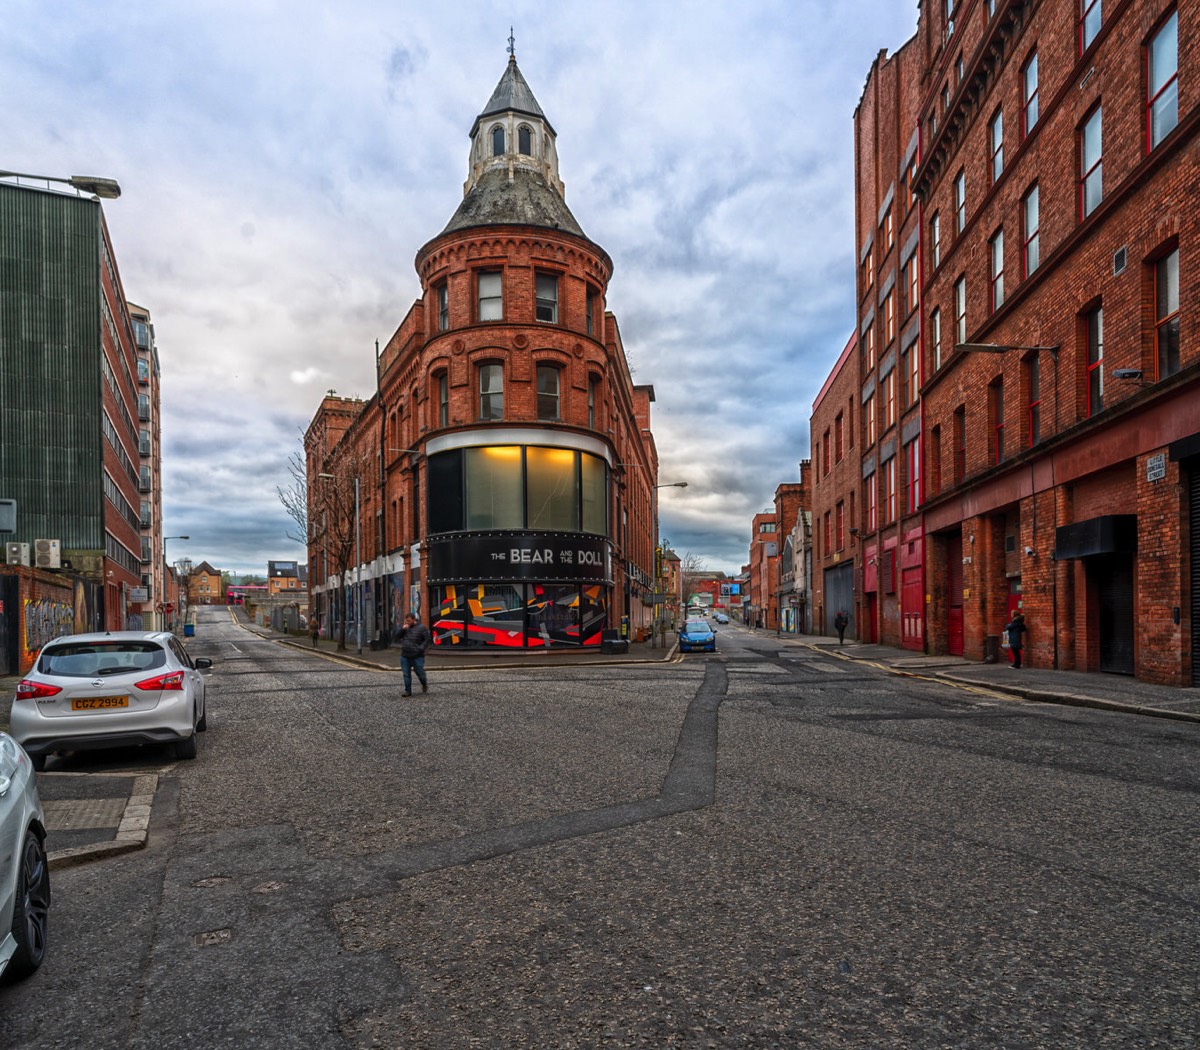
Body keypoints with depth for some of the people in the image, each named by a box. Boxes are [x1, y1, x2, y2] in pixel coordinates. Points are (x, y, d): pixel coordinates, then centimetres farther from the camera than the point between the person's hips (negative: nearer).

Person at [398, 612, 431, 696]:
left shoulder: (421, 627, -6)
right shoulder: (405, 627, 10)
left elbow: (427, 640, -6)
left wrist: (421, 649, -15)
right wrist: (403, 629, -10)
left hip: (417, 657, -4)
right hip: (405, 656, 4)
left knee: (420, 673, 4)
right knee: (406, 674, 5)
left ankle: (424, 684, 33)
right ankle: (408, 691, 14)